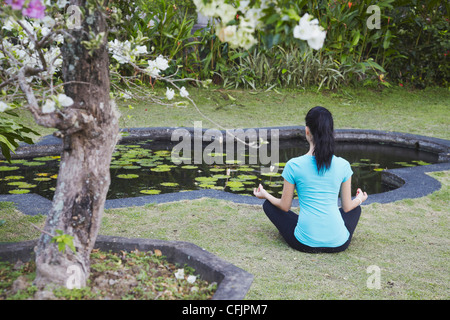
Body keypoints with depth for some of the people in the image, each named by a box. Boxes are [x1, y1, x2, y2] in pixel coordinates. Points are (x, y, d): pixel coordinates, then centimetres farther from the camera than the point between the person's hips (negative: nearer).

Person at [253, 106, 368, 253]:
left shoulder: (293, 166, -10)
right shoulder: (343, 165, -4)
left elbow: (285, 206, 2)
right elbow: (347, 207, 7)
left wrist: (265, 195, 22)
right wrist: (359, 200, 31)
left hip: (305, 244, -3)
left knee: (268, 204, 20)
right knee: (356, 208, 35)